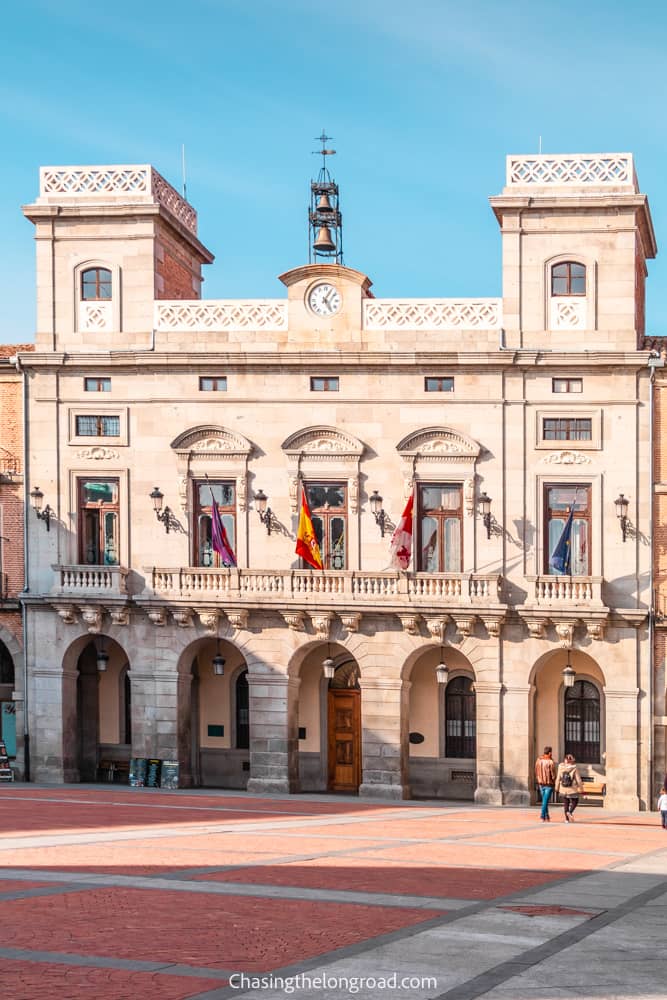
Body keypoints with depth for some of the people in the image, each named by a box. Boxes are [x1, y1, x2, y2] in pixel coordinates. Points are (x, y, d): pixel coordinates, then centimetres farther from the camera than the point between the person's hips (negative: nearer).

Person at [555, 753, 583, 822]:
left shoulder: (561, 768, -4)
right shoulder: (574, 768, -12)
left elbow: (558, 779, 0)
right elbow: (578, 779, -8)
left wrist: (557, 789, 10)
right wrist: (581, 788, 3)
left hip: (563, 789, 3)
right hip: (572, 789, -3)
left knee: (565, 803, 16)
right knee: (574, 802, 15)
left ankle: (567, 819, 14)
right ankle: (569, 812, -12)